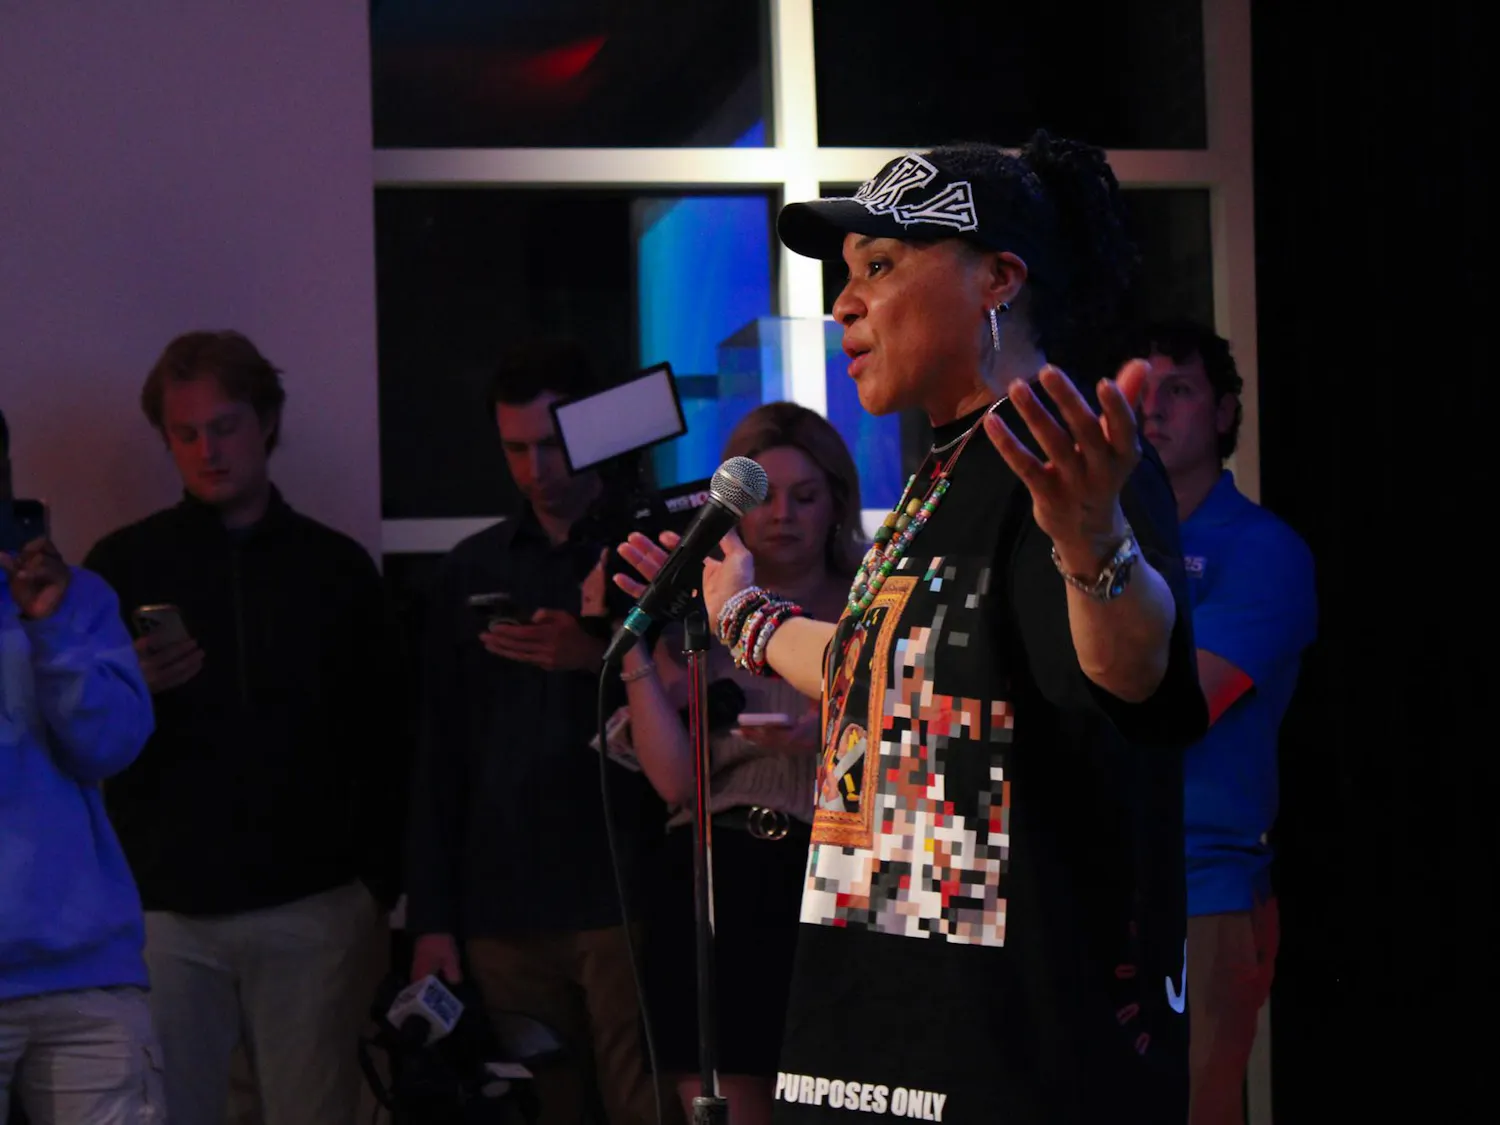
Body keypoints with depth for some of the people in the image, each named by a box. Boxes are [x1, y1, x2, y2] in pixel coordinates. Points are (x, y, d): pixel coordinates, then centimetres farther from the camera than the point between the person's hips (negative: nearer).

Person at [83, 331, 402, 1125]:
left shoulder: (336, 567, 10)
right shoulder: (125, 565, 6)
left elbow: (380, 741, 11)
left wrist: (380, 878, 5)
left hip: (313, 907, 1)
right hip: (166, 908, -1)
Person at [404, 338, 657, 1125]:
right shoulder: (472, 572, 15)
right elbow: (440, 755, 14)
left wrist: (602, 659, -18)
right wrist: (431, 919, 9)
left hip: (624, 903, -3)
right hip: (505, 909, 3)